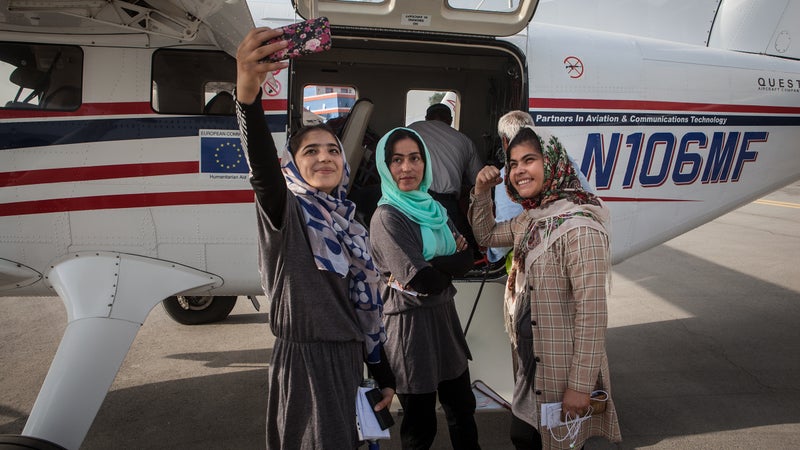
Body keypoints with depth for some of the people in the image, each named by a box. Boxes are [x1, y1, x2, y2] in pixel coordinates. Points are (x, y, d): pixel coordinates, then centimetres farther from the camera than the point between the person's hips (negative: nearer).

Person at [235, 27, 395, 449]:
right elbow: (263, 169, -33)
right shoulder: (287, 212, -10)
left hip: (347, 359, 7)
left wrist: (384, 375, 15)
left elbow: (367, 305, 12)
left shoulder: (352, 227, 9)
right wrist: (247, 93, -52)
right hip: (303, 360, -6)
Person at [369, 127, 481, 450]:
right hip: (412, 322, -7)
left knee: (461, 407, 20)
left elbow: (468, 252, 0)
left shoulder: (433, 209, 8)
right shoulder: (387, 218, -15)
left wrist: (436, 265, -16)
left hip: (445, 315, 7)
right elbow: (423, 281, -23)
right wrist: (453, 263, -7)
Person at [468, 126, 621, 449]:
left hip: (563, 365, -8)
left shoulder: (579, 227, -25)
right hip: (531, 359, 8)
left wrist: (581, 383, -22)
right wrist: (481, 193, 1)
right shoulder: (529, 220, 3)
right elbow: (486, 236, 18)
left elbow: (592, 312, -25)